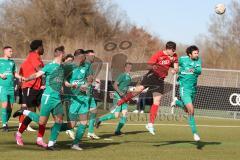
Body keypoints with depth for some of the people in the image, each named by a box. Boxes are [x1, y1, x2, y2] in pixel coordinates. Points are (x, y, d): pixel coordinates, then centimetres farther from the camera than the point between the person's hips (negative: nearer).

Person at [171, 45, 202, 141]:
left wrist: (194, 70, -31)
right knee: (191, 110, -17)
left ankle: (177, 102, 50)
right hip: (184, 88, -5)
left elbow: (199, 71, -13)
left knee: (187, 110, 20)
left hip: (193, 88, 5)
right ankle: (194, 132, -9)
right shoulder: (182, 59, -8)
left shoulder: (198, 60, 2)